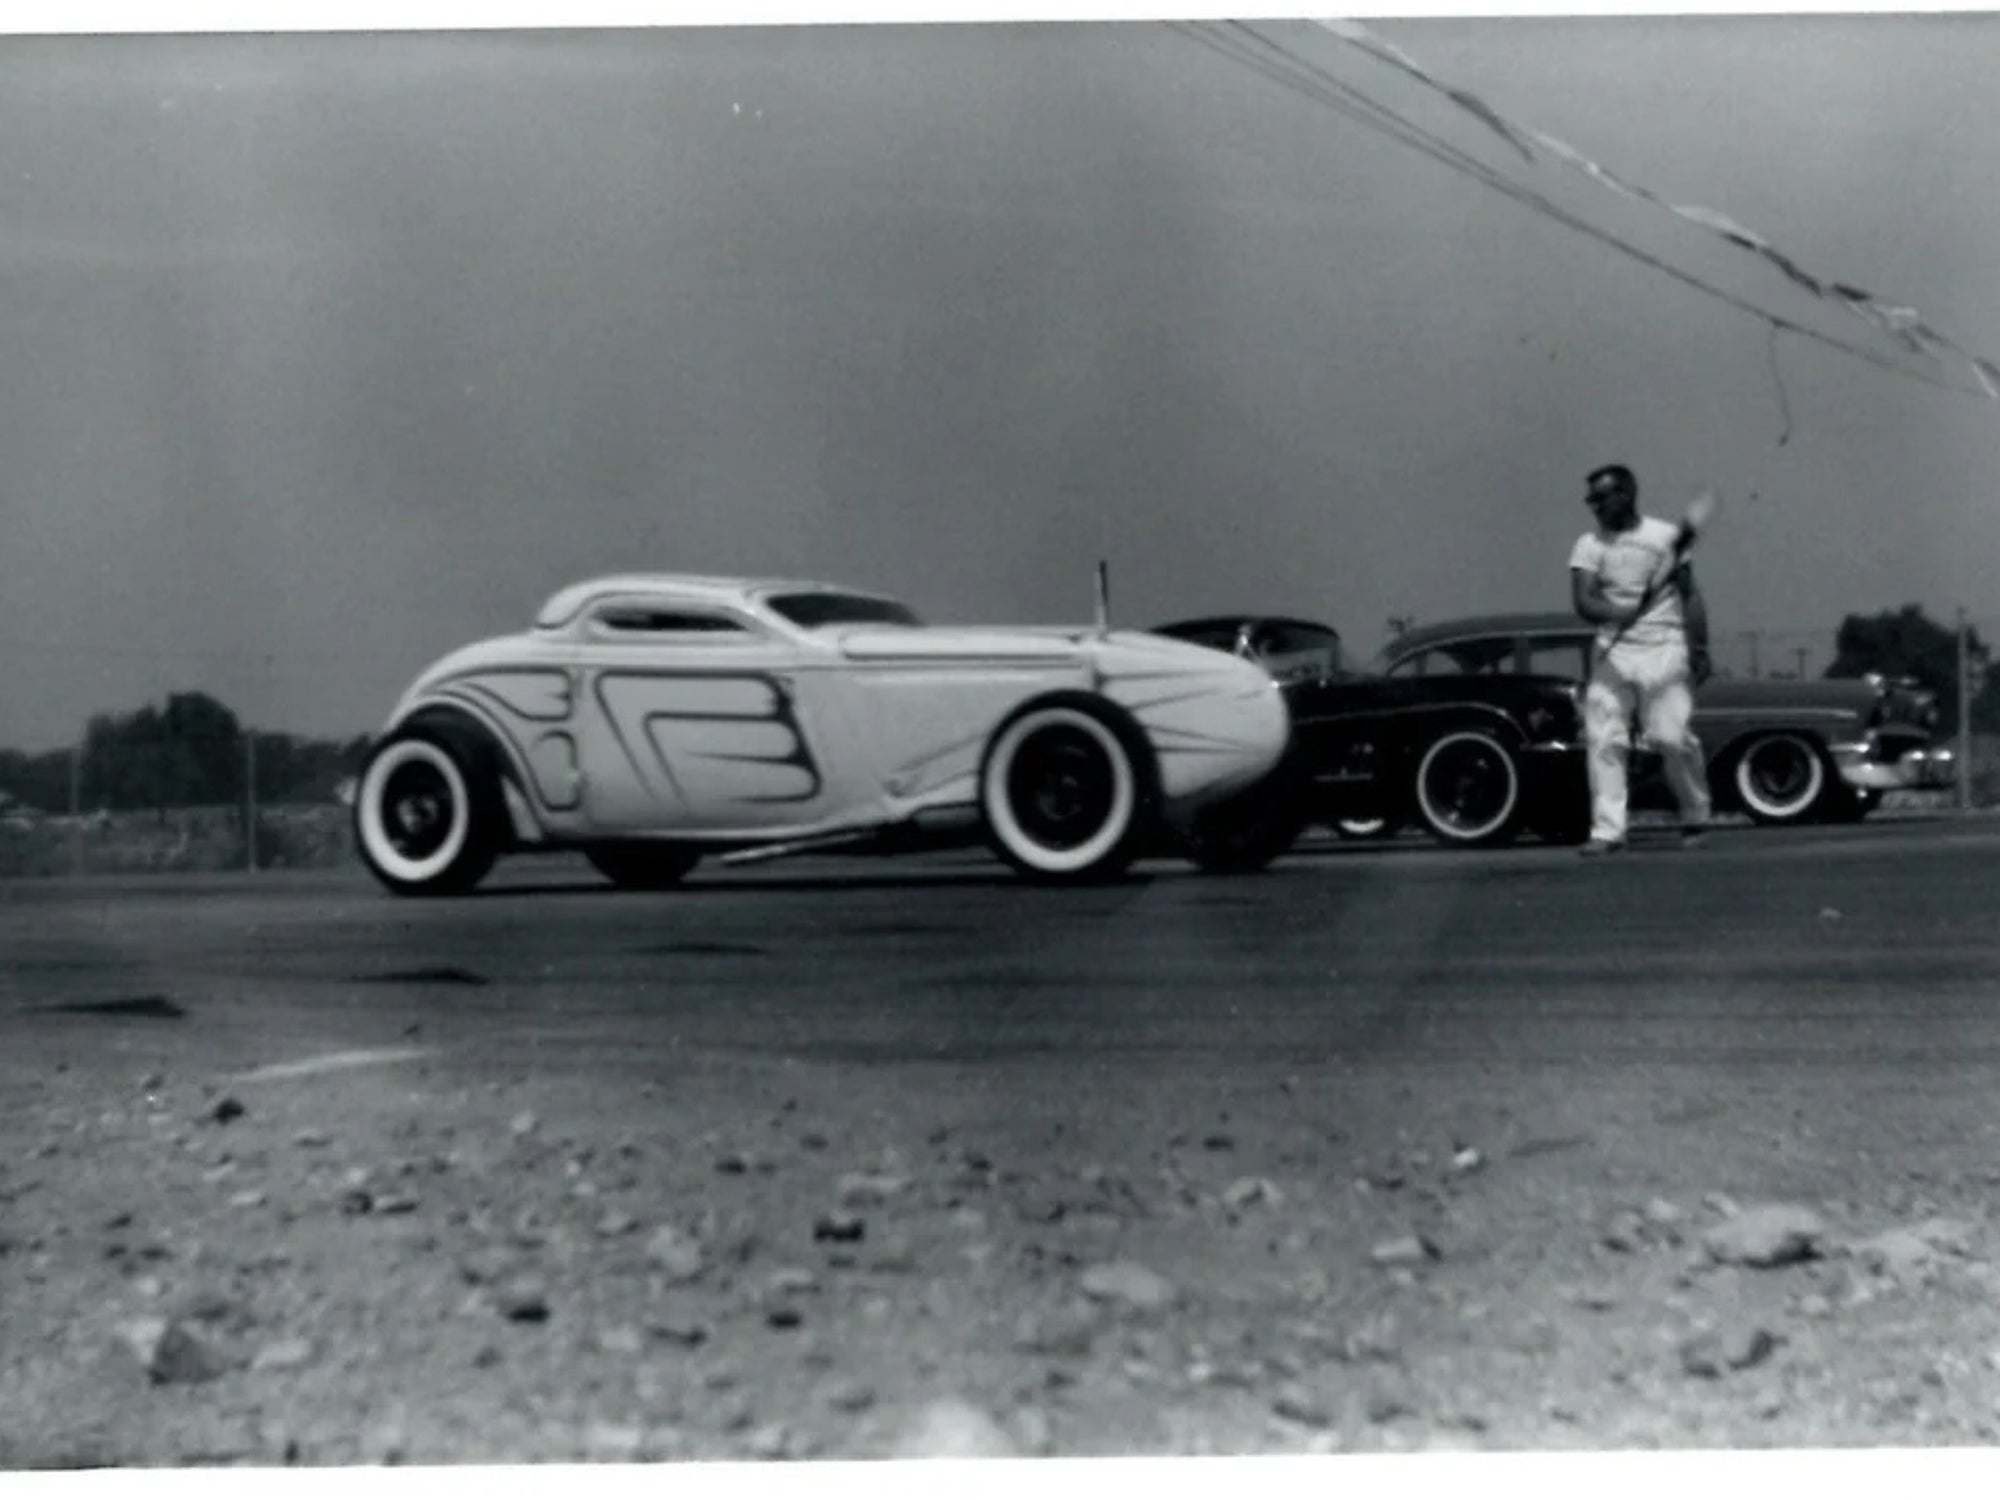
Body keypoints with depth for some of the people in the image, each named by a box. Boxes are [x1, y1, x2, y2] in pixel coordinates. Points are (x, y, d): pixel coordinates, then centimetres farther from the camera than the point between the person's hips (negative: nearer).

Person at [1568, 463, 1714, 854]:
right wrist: (1618, 613, -27)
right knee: (1602, 741, -7)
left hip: (1664, 650, -2)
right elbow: (1582, 601, -7)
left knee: (1673, 737, -10)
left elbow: (1690, 595, 7)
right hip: (1612, 653, 2)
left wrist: (1700, 650, -1)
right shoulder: (1588, 546, 6)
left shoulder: (1665, 536, 5)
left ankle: (1695, 818, 11)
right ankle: (1607, 830, -3)